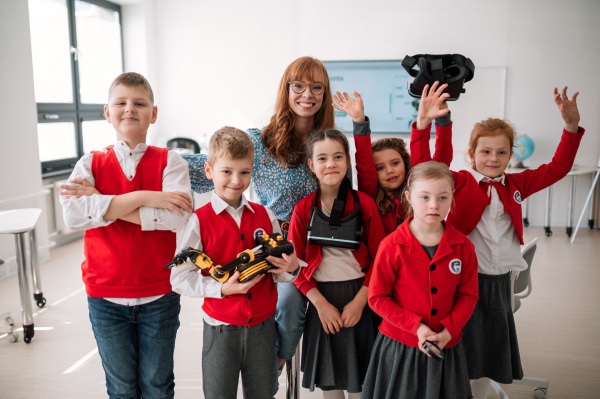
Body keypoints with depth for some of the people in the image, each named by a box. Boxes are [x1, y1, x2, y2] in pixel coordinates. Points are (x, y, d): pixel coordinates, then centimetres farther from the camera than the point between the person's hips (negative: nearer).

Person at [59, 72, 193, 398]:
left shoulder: (169, 161, -5)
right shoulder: (91, 163, -1)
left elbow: (176, 216, -23)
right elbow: (72, 215, -19)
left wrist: (102, 203, -20)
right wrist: (143, 197, -24)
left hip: (159, 295, -1)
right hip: (106, 297, 2)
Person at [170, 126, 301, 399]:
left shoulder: (265, 216, 3)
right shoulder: (197, 221, -9)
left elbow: (278, 270, 8)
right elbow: (180, 279, -11)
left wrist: (290, 268, -14)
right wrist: (222, 288, -22)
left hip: (263, 324, 3)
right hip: (221, 327, -3)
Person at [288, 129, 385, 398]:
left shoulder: (365, 204, -3)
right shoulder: (303, 209, -1)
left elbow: (379, 257, 0)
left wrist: (359, 301, -8)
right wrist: (320, 303, -8)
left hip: (358, 297, 0)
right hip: (321, 298, 1)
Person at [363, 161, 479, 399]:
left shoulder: (462, 246, -5)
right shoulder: (392, 246, -13)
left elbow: (468, 295, 2)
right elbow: (377, 298, -10)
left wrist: (448, 330, -12)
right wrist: (417, 327, -17)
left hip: (446, 348, 2)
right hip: (399, 347, -2)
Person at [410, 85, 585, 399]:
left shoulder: (515, 185, 7)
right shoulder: (459, 182, -6)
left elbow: (556, 169, 10)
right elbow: (423, 168, -18)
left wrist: (571, 125, 0)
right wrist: (424, 122, -28)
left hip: (499, 283, 5)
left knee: (488, 363, 18)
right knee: (461, 360, 5)